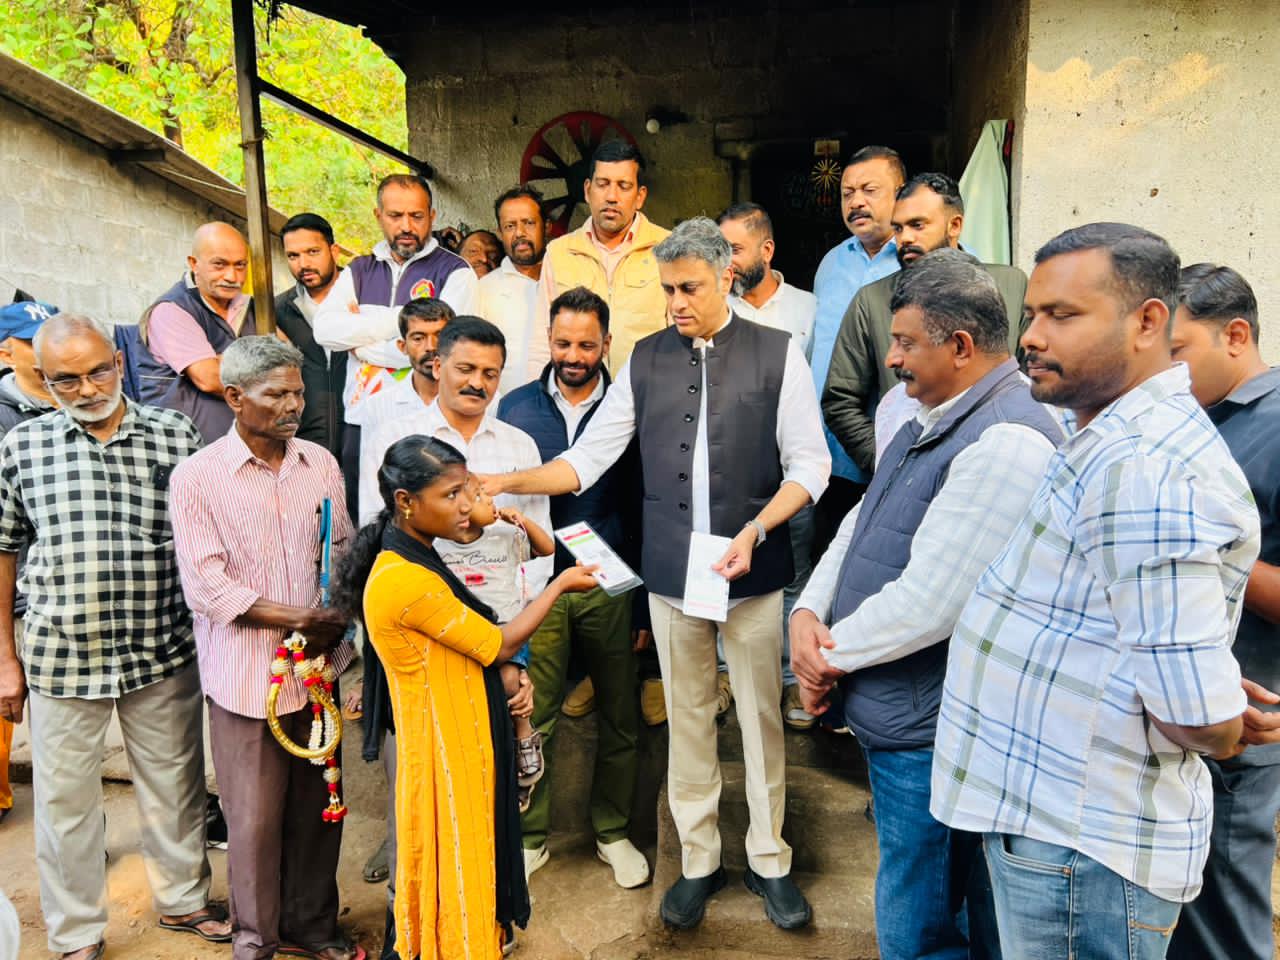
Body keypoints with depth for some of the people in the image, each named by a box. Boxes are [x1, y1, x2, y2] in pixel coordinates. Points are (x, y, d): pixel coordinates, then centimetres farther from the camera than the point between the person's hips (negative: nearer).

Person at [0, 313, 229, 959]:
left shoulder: (175, 436, -2)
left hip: (163, 653, 0)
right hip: (62, 656, 0)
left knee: (175, 784, 14)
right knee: (66, 798, 12)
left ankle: (184, 899, 37)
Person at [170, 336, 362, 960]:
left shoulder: (320, 463, 5)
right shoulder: (197, 478, -7)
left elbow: (344, 550, 8)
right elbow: (205, 584, -11)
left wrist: (335, 622, -7)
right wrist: (293, 617, -16)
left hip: (318, 665, 4)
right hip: (245, 670, -3)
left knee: (317, 803, 14)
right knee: (254, 815, 8)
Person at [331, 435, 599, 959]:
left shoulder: (413, 561, 4)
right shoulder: (407, 581, -26)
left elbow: (475, 644, 11)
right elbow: (500, 644, -17)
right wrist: (561, 583, -8)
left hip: (457, 735, 9)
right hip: (447, 746, -9)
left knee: (463, 862, 22)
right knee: (457, 866, 9)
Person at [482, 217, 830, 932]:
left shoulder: (778, 353, -1)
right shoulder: (647, 359, 6)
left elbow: (809, 465, -2)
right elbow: (588, 458, 4)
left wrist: (754, 530, -15)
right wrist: (506, 483, -7)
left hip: (754, 571, -2)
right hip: (671, 573, 2)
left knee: (761, 717, 9)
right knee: (688, 718, 12)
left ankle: (769, 861, 29)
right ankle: (699, 861, 30)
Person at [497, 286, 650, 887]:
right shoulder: (516, 407, 2)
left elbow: (643, 509, 1)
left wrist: (646, 605, 0)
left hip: (610, 587, 0)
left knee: (620, 719, 11)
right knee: (531, 719, 7)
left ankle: (613, 831, 32)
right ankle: (530, 835, 28)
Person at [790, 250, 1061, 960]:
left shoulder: (1006, 442, -24)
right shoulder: (930, 421, 9)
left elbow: (928, 603, -27)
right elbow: (859, 526, 11)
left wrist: (833, 652, -12)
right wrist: (808, 613, -5)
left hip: (927, 733, -9)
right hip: (892, 716, 9)